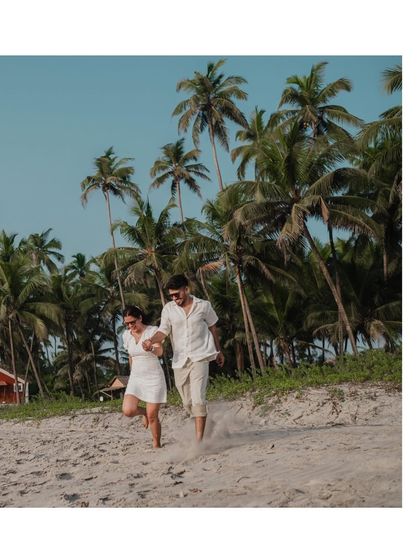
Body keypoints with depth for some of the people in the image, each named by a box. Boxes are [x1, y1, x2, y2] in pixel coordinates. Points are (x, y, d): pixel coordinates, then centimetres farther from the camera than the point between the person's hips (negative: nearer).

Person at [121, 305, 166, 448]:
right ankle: (144, 412, 18)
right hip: (136, 378, 4)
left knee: (152, 416, -4)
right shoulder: (126, 336, 3)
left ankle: (156, 445, 16)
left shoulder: (153, 331, -12)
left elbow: (160, 352, -27)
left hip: (154, 378, -4)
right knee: (128, 410, -16)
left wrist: (151, 349, -50)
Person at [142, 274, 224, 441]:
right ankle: (208, 423, 34)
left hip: (199, 358, -3)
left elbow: (212, 328, 13)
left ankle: (199, 440, -17)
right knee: (188, 403, 10)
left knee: (198, 399, -17)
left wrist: (219, 351, 22)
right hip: (180, 360, 3)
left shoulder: (203, 306, 0)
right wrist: (152, 341, -28)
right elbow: (163, 331, -6)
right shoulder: (168, 309, 2)